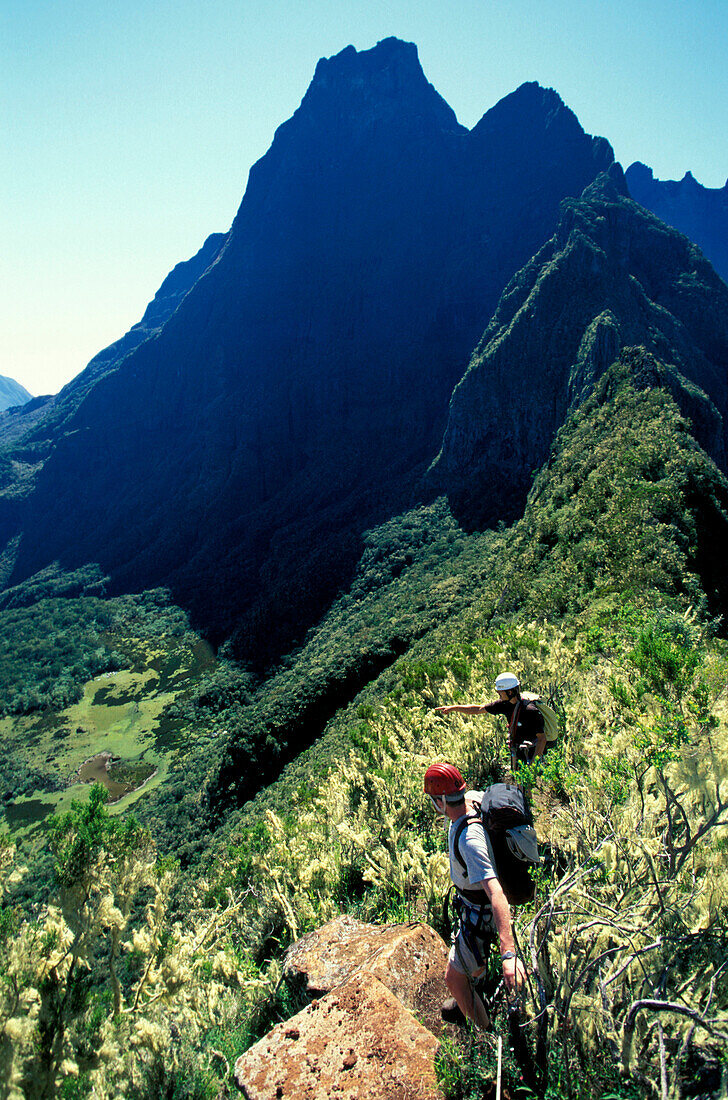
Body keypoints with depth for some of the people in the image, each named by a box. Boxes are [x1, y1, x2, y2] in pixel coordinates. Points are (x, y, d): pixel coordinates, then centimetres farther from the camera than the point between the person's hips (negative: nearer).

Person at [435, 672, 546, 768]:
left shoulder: (530, 710, -27)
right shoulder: (505, 704, -6)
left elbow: (542, 738, -23)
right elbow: (479, 709, 2)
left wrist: (534, 762, -26)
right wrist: (452, 708, 1)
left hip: (531, 753, -7)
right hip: (517, 754, 7)